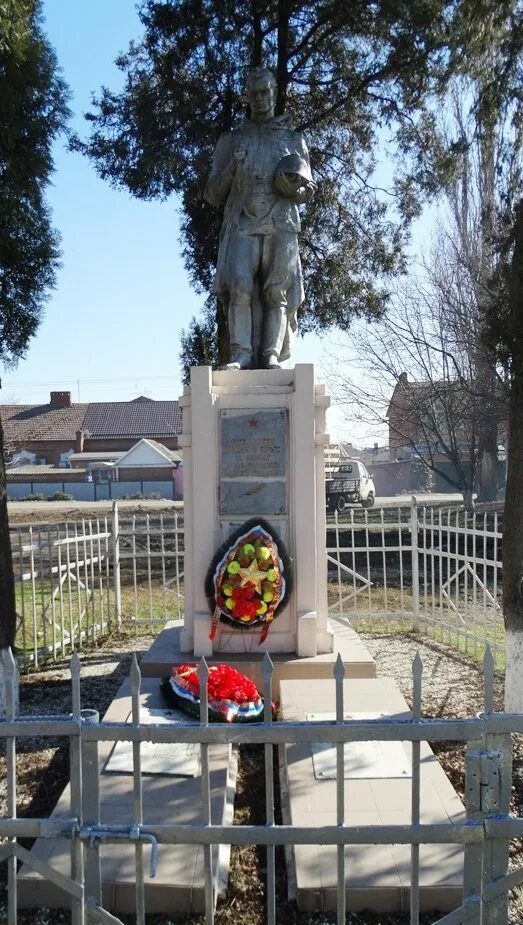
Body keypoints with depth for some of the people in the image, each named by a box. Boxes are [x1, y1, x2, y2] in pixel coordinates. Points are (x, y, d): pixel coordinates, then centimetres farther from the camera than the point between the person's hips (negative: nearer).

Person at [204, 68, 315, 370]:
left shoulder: (293, 139, 21)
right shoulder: (232, 140, 19)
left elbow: (308, 191, 19)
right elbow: (213, 194, 16)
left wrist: (295, 185, -4)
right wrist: (231, 170, -4)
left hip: (281, 224, 1)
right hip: (242, 223, -1)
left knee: (277, 292, -9)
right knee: (239, 287, -17)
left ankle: (271, 355, -10)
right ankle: (242, 354, -20)